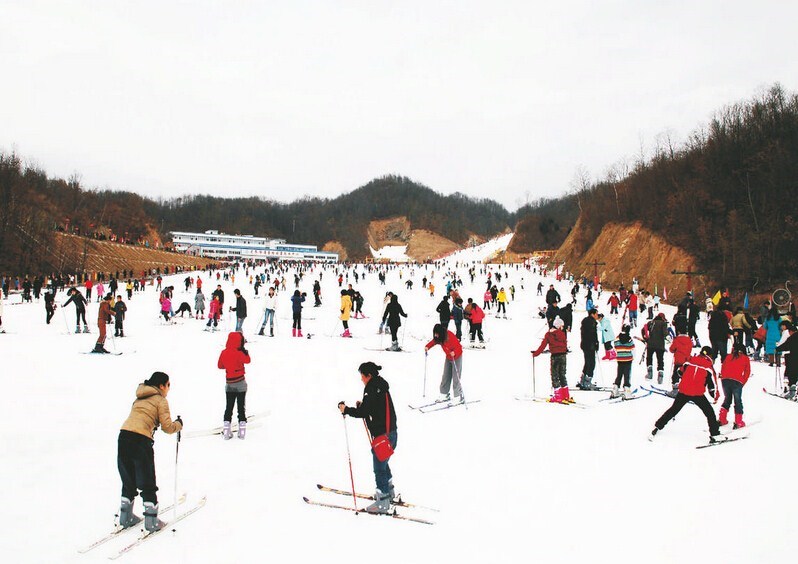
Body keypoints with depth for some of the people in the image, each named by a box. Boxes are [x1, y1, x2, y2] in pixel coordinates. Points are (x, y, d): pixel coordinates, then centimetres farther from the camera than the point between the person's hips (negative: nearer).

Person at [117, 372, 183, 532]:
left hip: (123, 435, 6)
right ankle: (151, 521, 11)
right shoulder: (160, 400, 2)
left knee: (128, 482, 20)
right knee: (148, 484, 6)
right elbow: (167, 427, -1)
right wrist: (179, 424, 16)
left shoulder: (140, 397, 23)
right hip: (140, 440, -6)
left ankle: (125, 517, 27)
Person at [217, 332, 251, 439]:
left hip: (229, 384, 4)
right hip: (240, 384, -4)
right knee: (241, 406, 6)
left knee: (229, 407, 12)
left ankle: (226, 429, 6)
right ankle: (242, 428, 6)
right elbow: (247, 360, -6)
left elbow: (220, 366, 9)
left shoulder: (224, 353, -2)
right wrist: (244, 349, -4)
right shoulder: (238, 353, -17)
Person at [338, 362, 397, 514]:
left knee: (379, 467, -1)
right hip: (390, 433, 10)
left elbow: (363, 413, -21)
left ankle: (383, 502, 6)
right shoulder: (381, 386, 10)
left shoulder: (373, 390, -20)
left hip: (383, 435, -10)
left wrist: (346, 409, -9)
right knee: (383, 463, 25)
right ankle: (389, 490, 40)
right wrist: (362, 405, 9)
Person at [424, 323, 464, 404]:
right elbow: (434, 341, 9)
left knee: (456, 378, -8)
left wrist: (454, 352, -48)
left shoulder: (450, 336, -31)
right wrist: (427, 347, -7)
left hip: (456, 357, -8)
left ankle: (458, 397, -2)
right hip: (448, 358, 8)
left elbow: (458, 347, -30)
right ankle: (444, 395, 20)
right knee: (446, 377, 11)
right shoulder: (439, 337, -9)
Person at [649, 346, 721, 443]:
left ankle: (657, 427, 14)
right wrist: (716, 396, 18)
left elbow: (681, 373, 19)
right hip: (698, 394, -3)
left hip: (683, 392, 3)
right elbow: (712, 384, 3)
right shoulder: (709, 366, -2)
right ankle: (714, 434, 11)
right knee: (709, 412, 14)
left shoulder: (689, 361, 6)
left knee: (673, 410, 15)